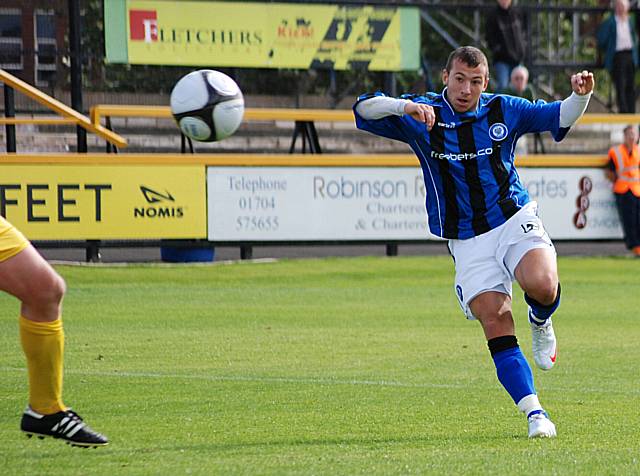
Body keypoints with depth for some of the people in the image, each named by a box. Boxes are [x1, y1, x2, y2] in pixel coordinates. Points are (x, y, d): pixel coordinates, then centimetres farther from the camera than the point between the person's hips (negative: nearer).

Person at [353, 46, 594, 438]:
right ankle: (535, 414, -8)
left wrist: (580, 96, -13)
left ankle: (541, 321, 6)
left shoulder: (504, 111, 3)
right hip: (467, 241, 0)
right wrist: (405, 106, -31)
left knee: (542, 284, -29)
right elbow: (364, 109, -12)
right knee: (496, 327, -11)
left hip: (515, 218, 0)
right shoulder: (423, 116, -2)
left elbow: (560, 118, 9)